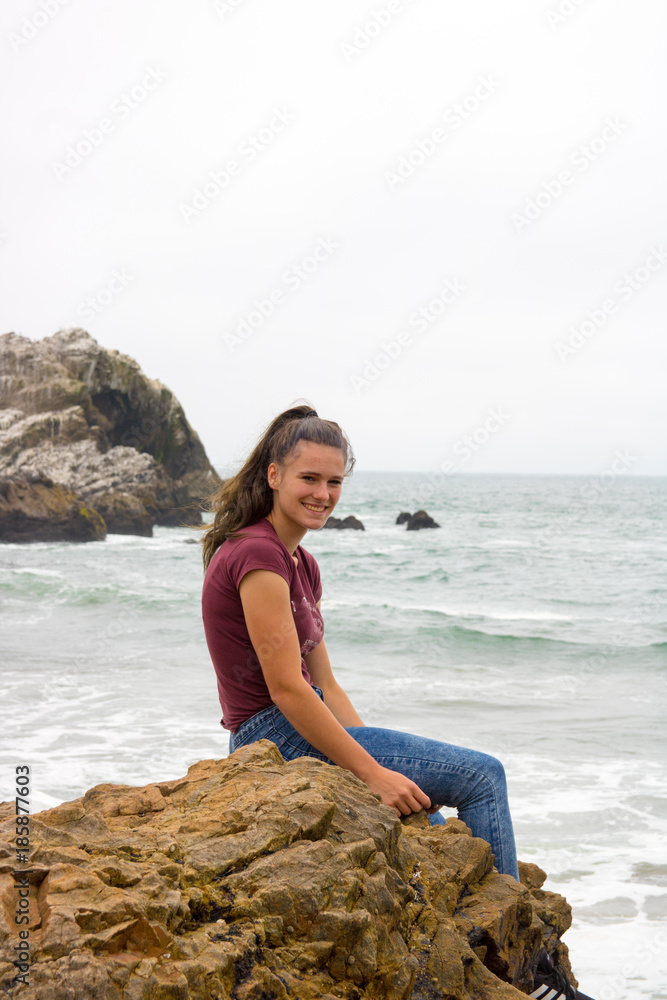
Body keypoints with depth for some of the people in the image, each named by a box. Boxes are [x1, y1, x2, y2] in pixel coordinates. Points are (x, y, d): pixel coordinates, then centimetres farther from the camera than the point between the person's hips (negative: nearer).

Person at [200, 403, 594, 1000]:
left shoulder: (301, 564, 14)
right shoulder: (257, 554, -17)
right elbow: (286, 689, -22)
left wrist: (384, 761, 4)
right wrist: (376, 773, -19)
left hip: (299, 736, 10)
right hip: (278, 740, -10)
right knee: (483, 775, -6)